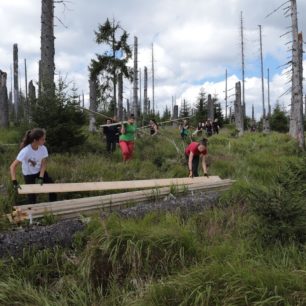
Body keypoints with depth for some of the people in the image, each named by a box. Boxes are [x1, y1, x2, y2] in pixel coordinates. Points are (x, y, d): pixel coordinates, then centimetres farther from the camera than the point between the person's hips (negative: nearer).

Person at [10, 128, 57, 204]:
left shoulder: (43, 149, -23)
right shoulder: (25, 151, -36)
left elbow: (43, 164, -12)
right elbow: (12, 166, -37)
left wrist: (41, 177, -22)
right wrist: (14, 182, -43)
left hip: (40, 171, 5)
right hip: (28, 174, -4)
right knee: (31, 195, 0)